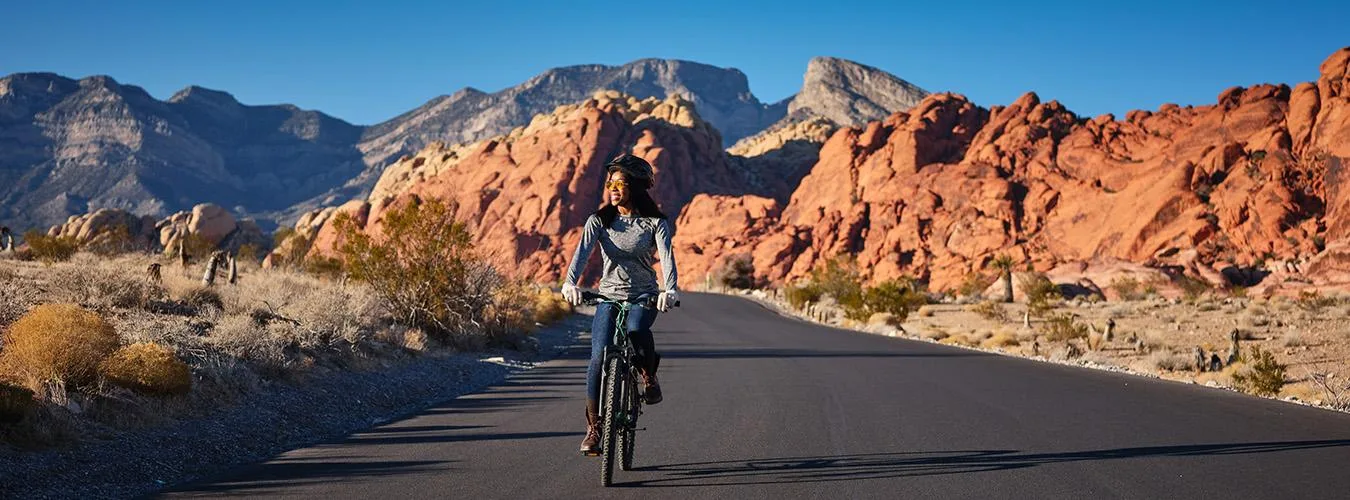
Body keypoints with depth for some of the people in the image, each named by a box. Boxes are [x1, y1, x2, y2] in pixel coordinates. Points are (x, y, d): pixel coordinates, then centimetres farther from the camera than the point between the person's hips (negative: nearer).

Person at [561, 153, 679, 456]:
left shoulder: (655, 223, -2)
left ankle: (649, 375, -1)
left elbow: (666, 257, -17)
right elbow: (582, 252, -15)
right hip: (609, 297, 2)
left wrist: (670, 290, -37)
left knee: (636, 332, -34)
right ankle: (593, 428, 0)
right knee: (599, 358, -14)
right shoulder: (599, 221, 1)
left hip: (644, 297, -2)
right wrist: (570, 283, -34)